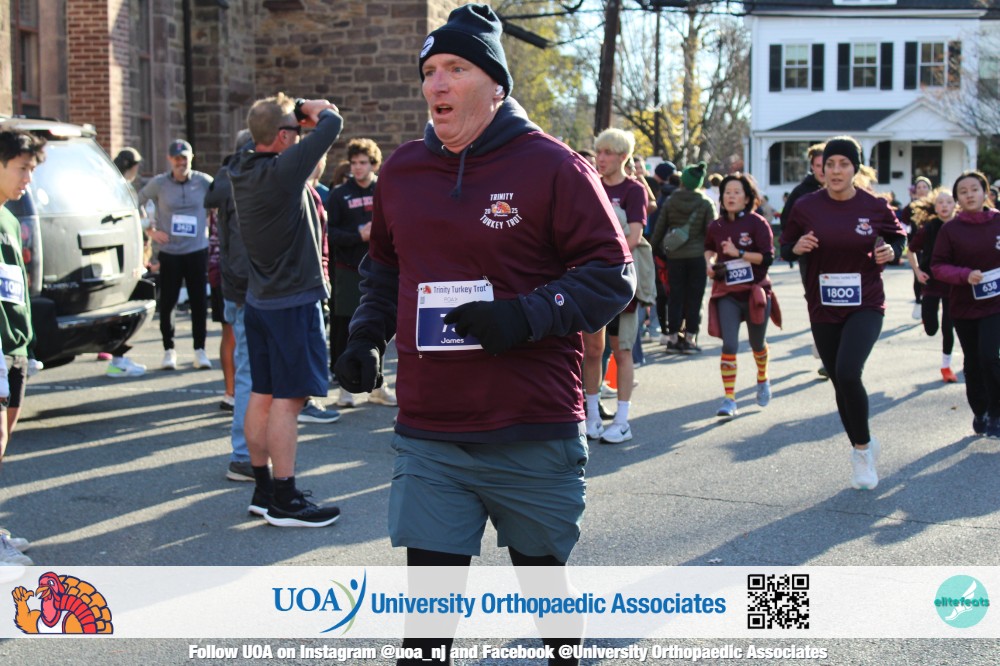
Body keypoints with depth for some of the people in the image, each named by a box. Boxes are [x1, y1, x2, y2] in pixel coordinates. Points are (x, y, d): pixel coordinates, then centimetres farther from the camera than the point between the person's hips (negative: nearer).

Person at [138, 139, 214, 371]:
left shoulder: (204, 182, -1)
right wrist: (150, 231, 0)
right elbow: (136, 204, 8)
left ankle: (200, 349, 13)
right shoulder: (158, 184, -1)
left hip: (197, 250, 0)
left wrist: (212, 226, 2)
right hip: (169, 252, 0)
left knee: (199, 301, 2)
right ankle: (168, 350, 16)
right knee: (167, 302, 3)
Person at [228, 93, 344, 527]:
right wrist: (315, 109, 6)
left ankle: (262, 490, 20)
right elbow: (333, 122, -14)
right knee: (288, 398, -4)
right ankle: (285, 500, 0)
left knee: (262, 394, 12)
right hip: (293, 301, -9)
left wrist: (295, 108, 7)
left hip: (259, 298, 9)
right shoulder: (283, 171, -19)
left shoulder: (242, 168, 4)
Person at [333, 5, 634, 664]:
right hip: (428, 433, 3)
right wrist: (366, 336, 7)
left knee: (542, 575, 16)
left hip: (534, 434, -3)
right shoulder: (402, 170, 8)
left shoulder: (551, 166, -7)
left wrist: (527, 317, -20)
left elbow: (613, 275, -7)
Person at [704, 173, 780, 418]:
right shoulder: (716, 226, 2)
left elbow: (767, 257, -15)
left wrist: (738, 253, -23)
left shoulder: (757, 223, -9)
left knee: (757, 343, 16)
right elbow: (709, 248, 24)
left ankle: (762, 380, 46)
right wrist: (709, 262, 4)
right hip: (727, 293, 2)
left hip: (755, 291, -1)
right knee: (729, 345, -11)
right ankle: (729, 399, -9)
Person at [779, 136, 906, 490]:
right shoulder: (806, 206, -3)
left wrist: (891, 251, -10)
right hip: (823, 308, 3)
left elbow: (898, 236, 12)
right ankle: (862, 452, 32)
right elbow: (785, 246, 7)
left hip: (866, 305, -2)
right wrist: (797, 247, -15)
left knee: (848, 373, -22)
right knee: (839, 381, 10)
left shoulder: (875, 206, -5)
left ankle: (863, 446, 2)